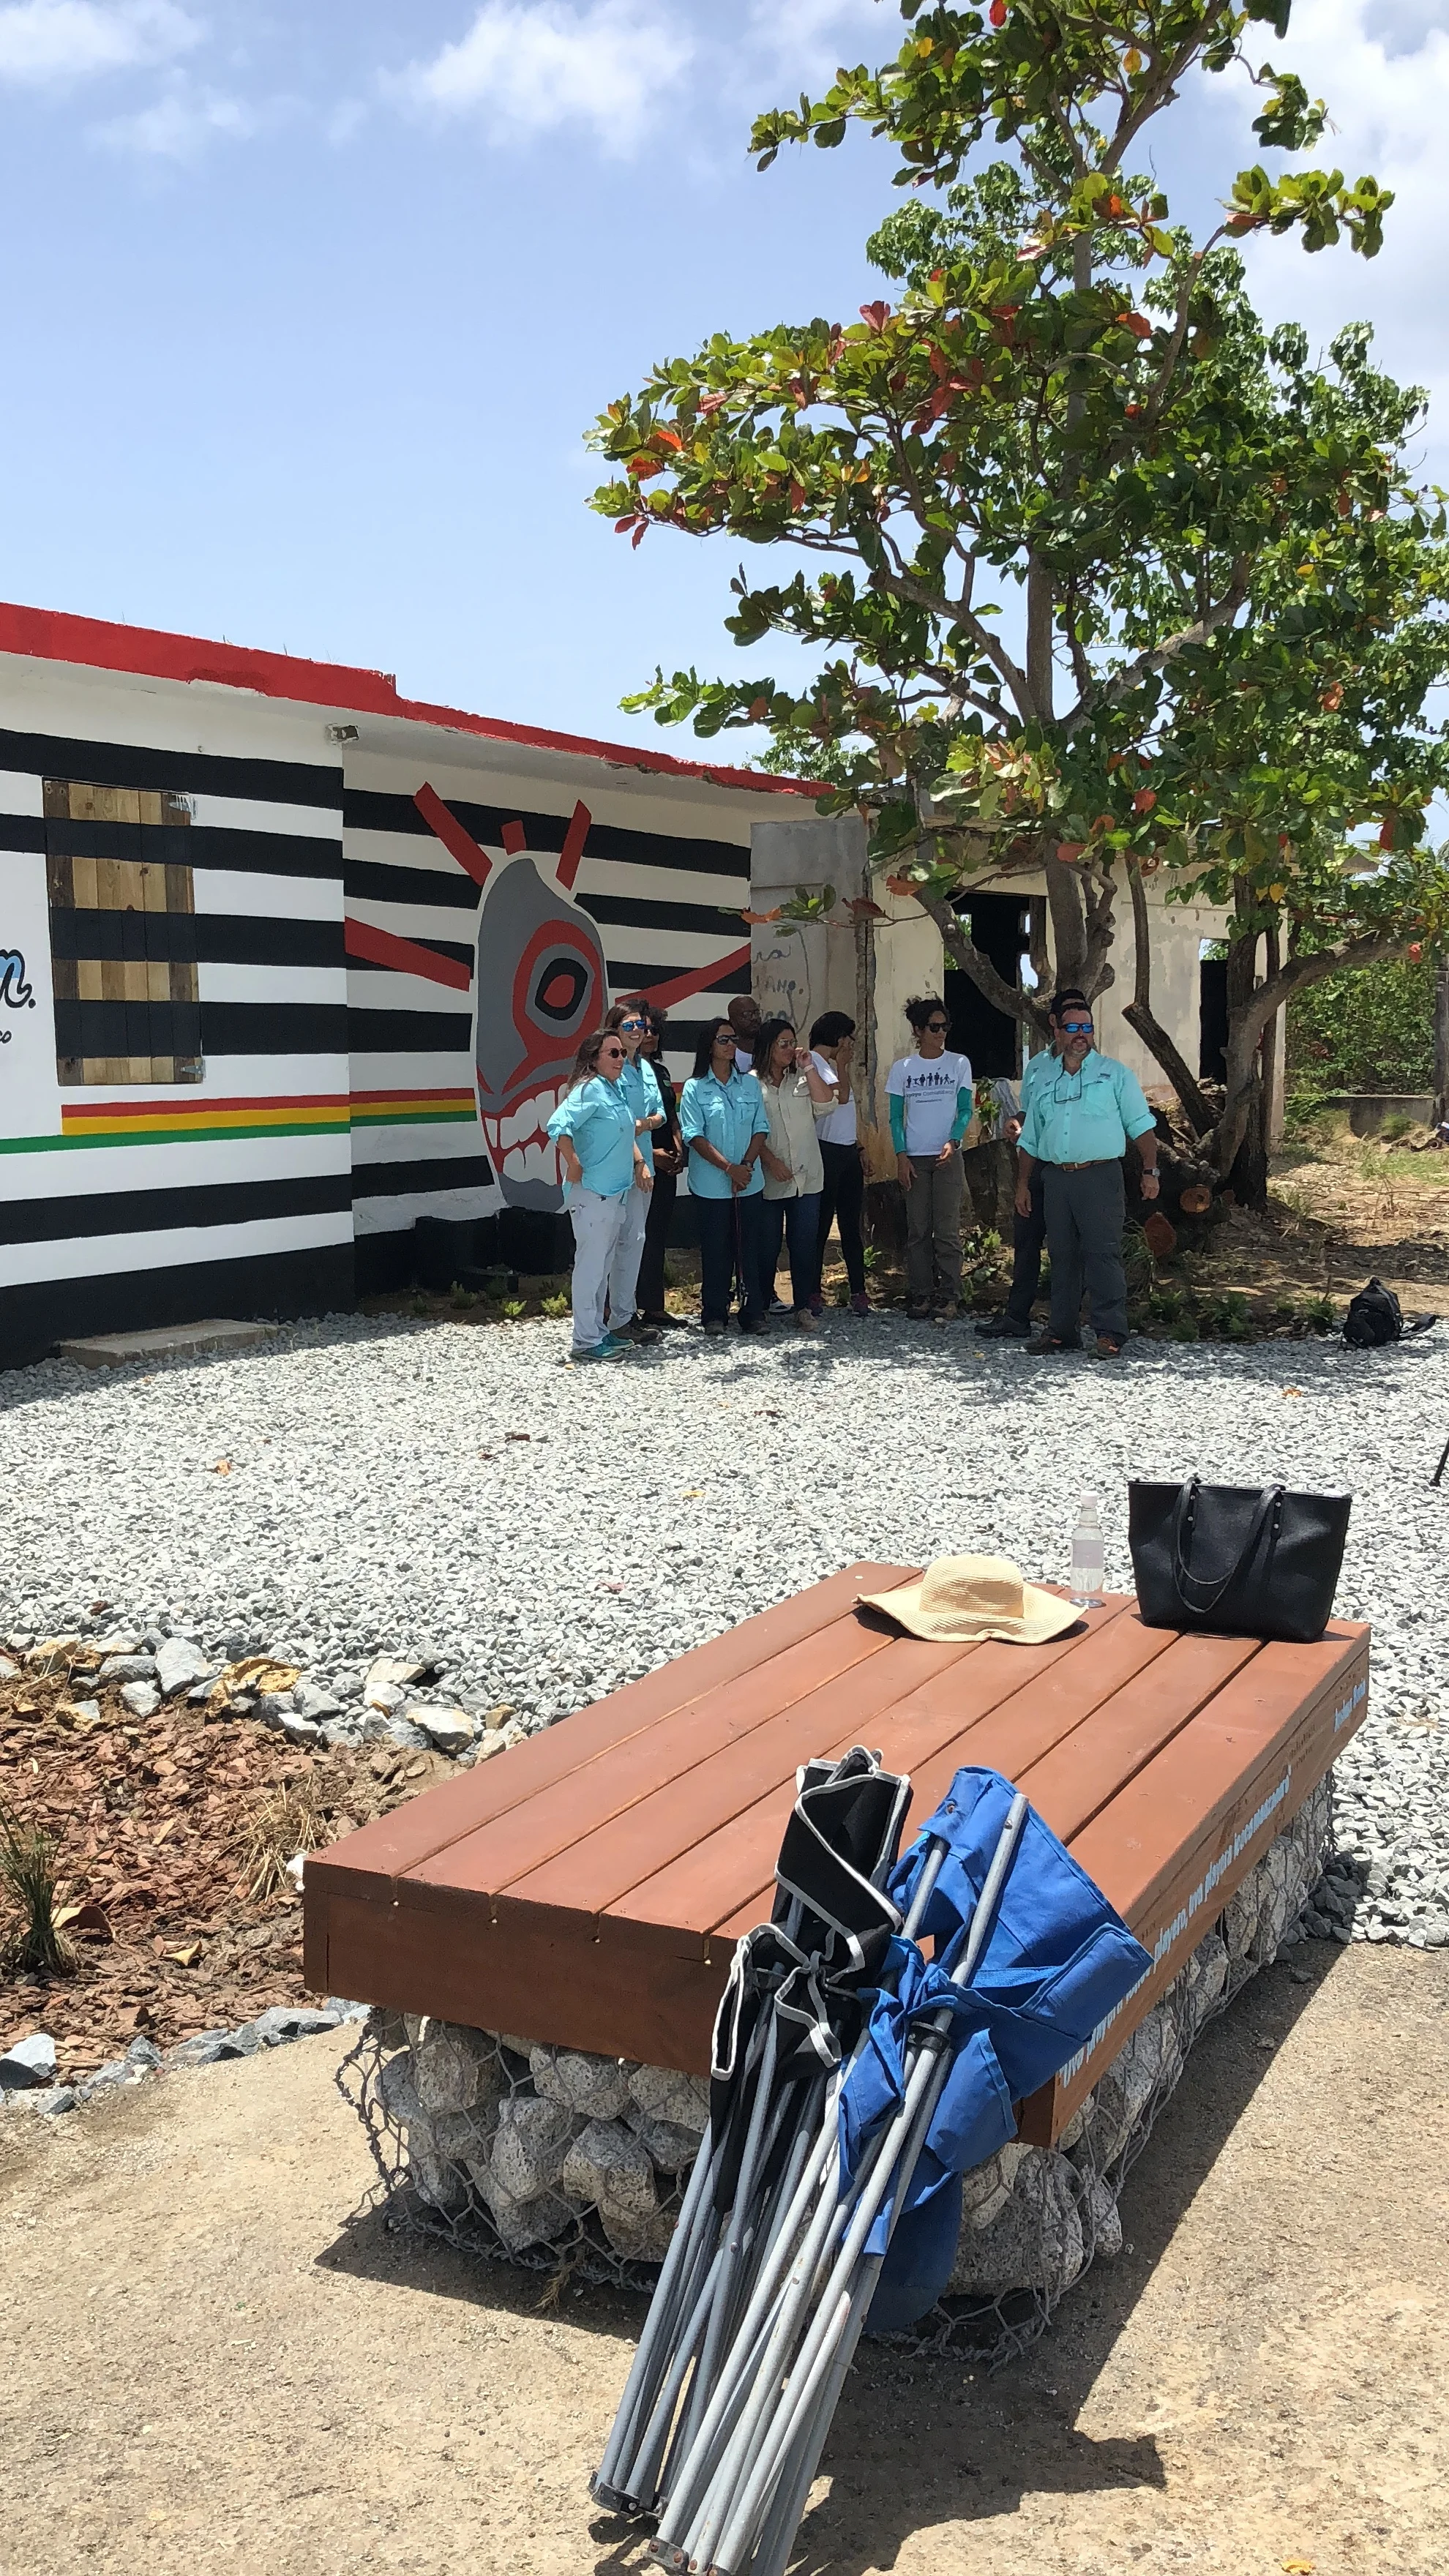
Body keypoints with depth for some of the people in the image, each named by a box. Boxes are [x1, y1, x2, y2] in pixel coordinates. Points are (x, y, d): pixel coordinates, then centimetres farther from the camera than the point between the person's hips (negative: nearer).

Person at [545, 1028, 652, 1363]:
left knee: (603, 1266, 16)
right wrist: (575, 1167, -21)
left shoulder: (615, 1090, 14)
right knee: (590, 1265, -5)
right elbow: (558, 1126, -27)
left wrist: (639, 1164, 14)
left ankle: (599, 1331, 25)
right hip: (592, 1194, -10)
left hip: (617, 1193, 10)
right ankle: (586, 1341, 0)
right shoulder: (589, 1090, -15)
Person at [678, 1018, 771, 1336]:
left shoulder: (750, 1084, 9)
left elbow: (761, 1129, 6)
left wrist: (746, 1166, -9)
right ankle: (715, 1315, 11)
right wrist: (729, 1168, -16)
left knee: (749, 1249, 4)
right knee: (716, 1250, 3)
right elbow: (694, 1136, -8)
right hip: (711, 1186, -3)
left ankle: (752, 1313, 9)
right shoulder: (695, 1088, -1)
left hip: (750, 1184, 3)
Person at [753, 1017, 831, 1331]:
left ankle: (803, 1306, 10)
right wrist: (772, 1162, -13)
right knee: (767, 1245, 5)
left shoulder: (802, 1078, 10)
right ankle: (762, 1305, 17)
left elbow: (825, 1103, -5)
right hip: (769, 1179, -3)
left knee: (804, 1244, 4)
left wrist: (808, 1068, -8)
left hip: (806, 1176, 3)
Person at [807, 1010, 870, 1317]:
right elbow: (841, 1095, -19)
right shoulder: (812, 1062, -8)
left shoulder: (834, 1065, 21)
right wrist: (842, 1062, -6)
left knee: (852, 1225, 7)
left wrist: (859, 1148, 19)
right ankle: (813, 1292, 2)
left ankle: (858, 1292, 9)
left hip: (848, 1153, 9)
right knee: (821, 1224, -4)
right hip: (826, 1151, -9)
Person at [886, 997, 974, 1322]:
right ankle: (921, 1294, 9)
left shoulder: (959, 1064, 4)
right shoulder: (902, 1068, 5)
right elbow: (896, 1116, 6)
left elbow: (965, 1110, 2)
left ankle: (947, 1296, -1)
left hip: (948, 1156, -1)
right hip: (914, 1158, 1)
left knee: (947, 1230, -4)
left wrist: (953, 1142, -14)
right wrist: (901, 1155, -4)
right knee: (917, 1230, 3)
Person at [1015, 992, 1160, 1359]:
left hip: (1099, 1177, -4)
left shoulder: (1114, 1074, 5)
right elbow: (1030, 1140, 21)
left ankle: (1111, 1333, -7)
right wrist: (1022, 1184, 16)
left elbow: (1141, 1126, 1)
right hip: (1056, 1178, 5)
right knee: (1062, 1256, 7)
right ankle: (1062, 1331, 14)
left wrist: (1150, 1171, -8)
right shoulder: (1045, 1082, 17)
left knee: (1103, 1254, -8)